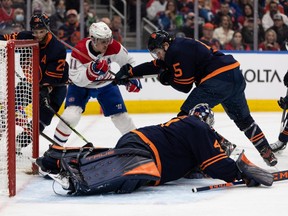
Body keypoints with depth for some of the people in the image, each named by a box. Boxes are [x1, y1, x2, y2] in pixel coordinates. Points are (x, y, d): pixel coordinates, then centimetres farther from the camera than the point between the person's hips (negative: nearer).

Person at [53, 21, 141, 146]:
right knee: (71, 114, -22)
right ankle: (56, 144, -6)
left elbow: (127, 62, -3)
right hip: (81, 84, -3)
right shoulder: (79, 52, -32)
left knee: (120, 115, -2)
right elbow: (77, 80, -32)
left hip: (105, 84, 3)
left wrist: (132, 78, -17)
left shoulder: (113, 47, -22)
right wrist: (92, 70, -47)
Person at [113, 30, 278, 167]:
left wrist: (166, 78, 9)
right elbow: (155, 66, 25)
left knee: (187, 116, -6)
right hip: (236, 76, 11)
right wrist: (129, 72, 21)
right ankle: (268, 154, 29)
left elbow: (184, 86, -8)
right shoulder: (178, 47, 20)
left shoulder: (178, 52, -10)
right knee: (243, 118, 24)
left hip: (218, 79, -11)